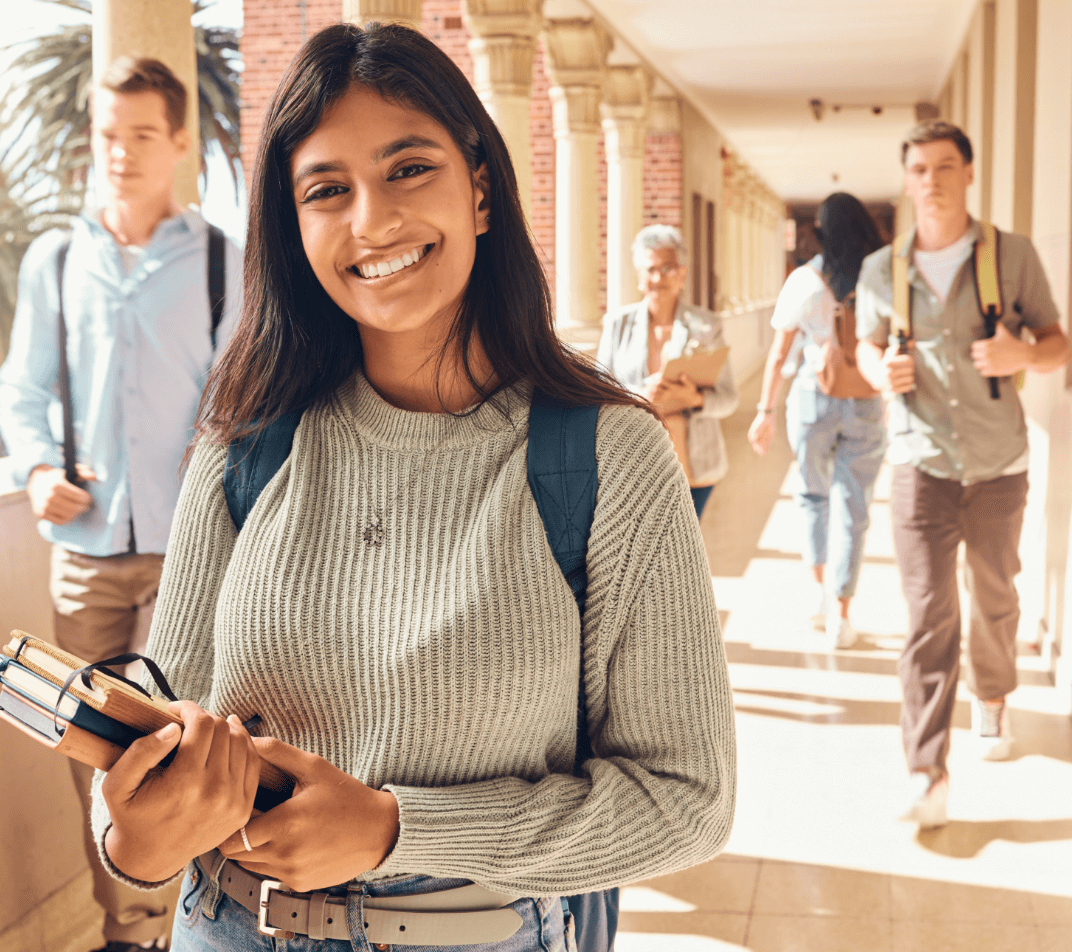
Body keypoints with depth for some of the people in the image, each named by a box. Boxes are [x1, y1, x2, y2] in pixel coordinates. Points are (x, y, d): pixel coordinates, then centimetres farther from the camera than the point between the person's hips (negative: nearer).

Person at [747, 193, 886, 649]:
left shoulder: (804, 280, -4)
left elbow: (778, 354, -3)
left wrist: (765, 412, 4)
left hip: (812, 399, 0)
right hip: (866, 406, 0)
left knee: (812, 495, 22)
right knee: (853, 509, 6)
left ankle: (820, 587, 15)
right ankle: (840, 614, 4)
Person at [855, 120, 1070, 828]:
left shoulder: (1013, 256, -1)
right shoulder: (881, 270, 3)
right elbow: (867, 347, 16)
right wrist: (881, 371, -8)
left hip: (999, 461, 1)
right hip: (921, 461, -1)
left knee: (995, 596, 17)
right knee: (929, 614, -8)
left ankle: (993, 701, 45)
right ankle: (928, 774, -8)